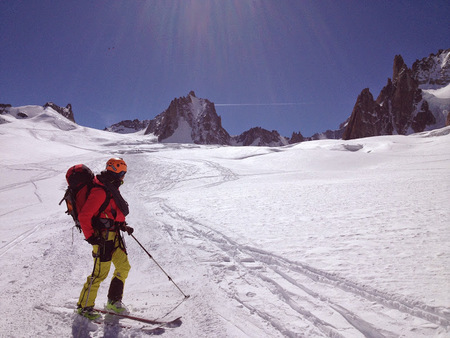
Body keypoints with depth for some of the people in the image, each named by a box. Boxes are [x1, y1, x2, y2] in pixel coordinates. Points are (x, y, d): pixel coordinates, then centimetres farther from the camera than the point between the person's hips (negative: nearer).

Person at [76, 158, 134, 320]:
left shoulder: (111, 189, 12)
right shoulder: (100, 192, -19)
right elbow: (83, 216, -22)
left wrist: (123, 226, 15)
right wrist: (90, 236, -21)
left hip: (114, 235, 9)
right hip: (103, 237, -9)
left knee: (123, 267, 11)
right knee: (100, 273, -2)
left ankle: (114, 302, 25)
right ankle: (84, 306, 17)